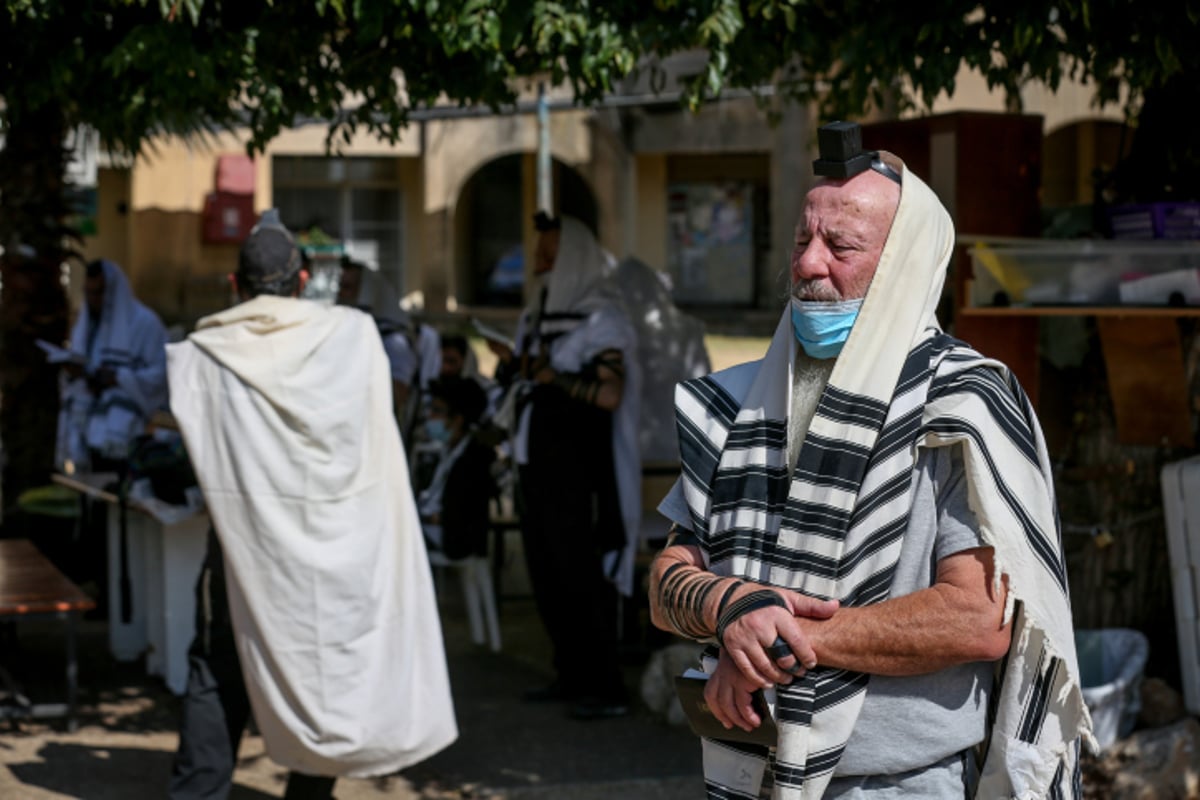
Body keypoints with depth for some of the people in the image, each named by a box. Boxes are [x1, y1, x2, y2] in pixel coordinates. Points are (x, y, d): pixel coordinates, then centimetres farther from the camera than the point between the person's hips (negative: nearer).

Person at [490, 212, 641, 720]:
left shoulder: (600, 318, -10)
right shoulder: (540, 315, 15)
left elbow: (609, 394, -20)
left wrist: (553, 376, -21)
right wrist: (513, 366, 1)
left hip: (577, 468, -8)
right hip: (540, 463, 8)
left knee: (579, 573, -8)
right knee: (545, 570, 10)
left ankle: (605, 688, -4)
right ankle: (572, 676, 18)